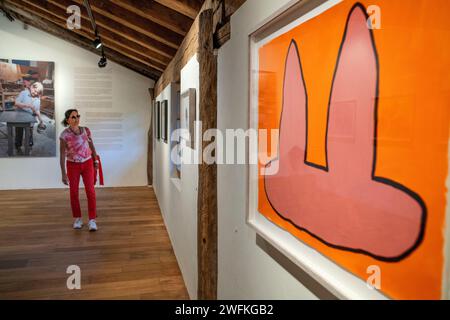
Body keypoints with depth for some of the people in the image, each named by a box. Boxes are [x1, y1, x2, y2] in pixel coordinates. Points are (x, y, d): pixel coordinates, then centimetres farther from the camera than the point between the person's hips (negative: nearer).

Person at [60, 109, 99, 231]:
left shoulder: (86, 130, -3)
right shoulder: (64, 135, -12)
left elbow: (92, 146, 8)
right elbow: (62, 155, -13)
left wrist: (95, 161, 11)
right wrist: (63, 173, -16)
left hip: (87, 163, 2)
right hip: (73, 165, -1)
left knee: (90, 191, -6)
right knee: (74, 192, 6)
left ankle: (92, 220, -2)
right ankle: (77, 219, 22)